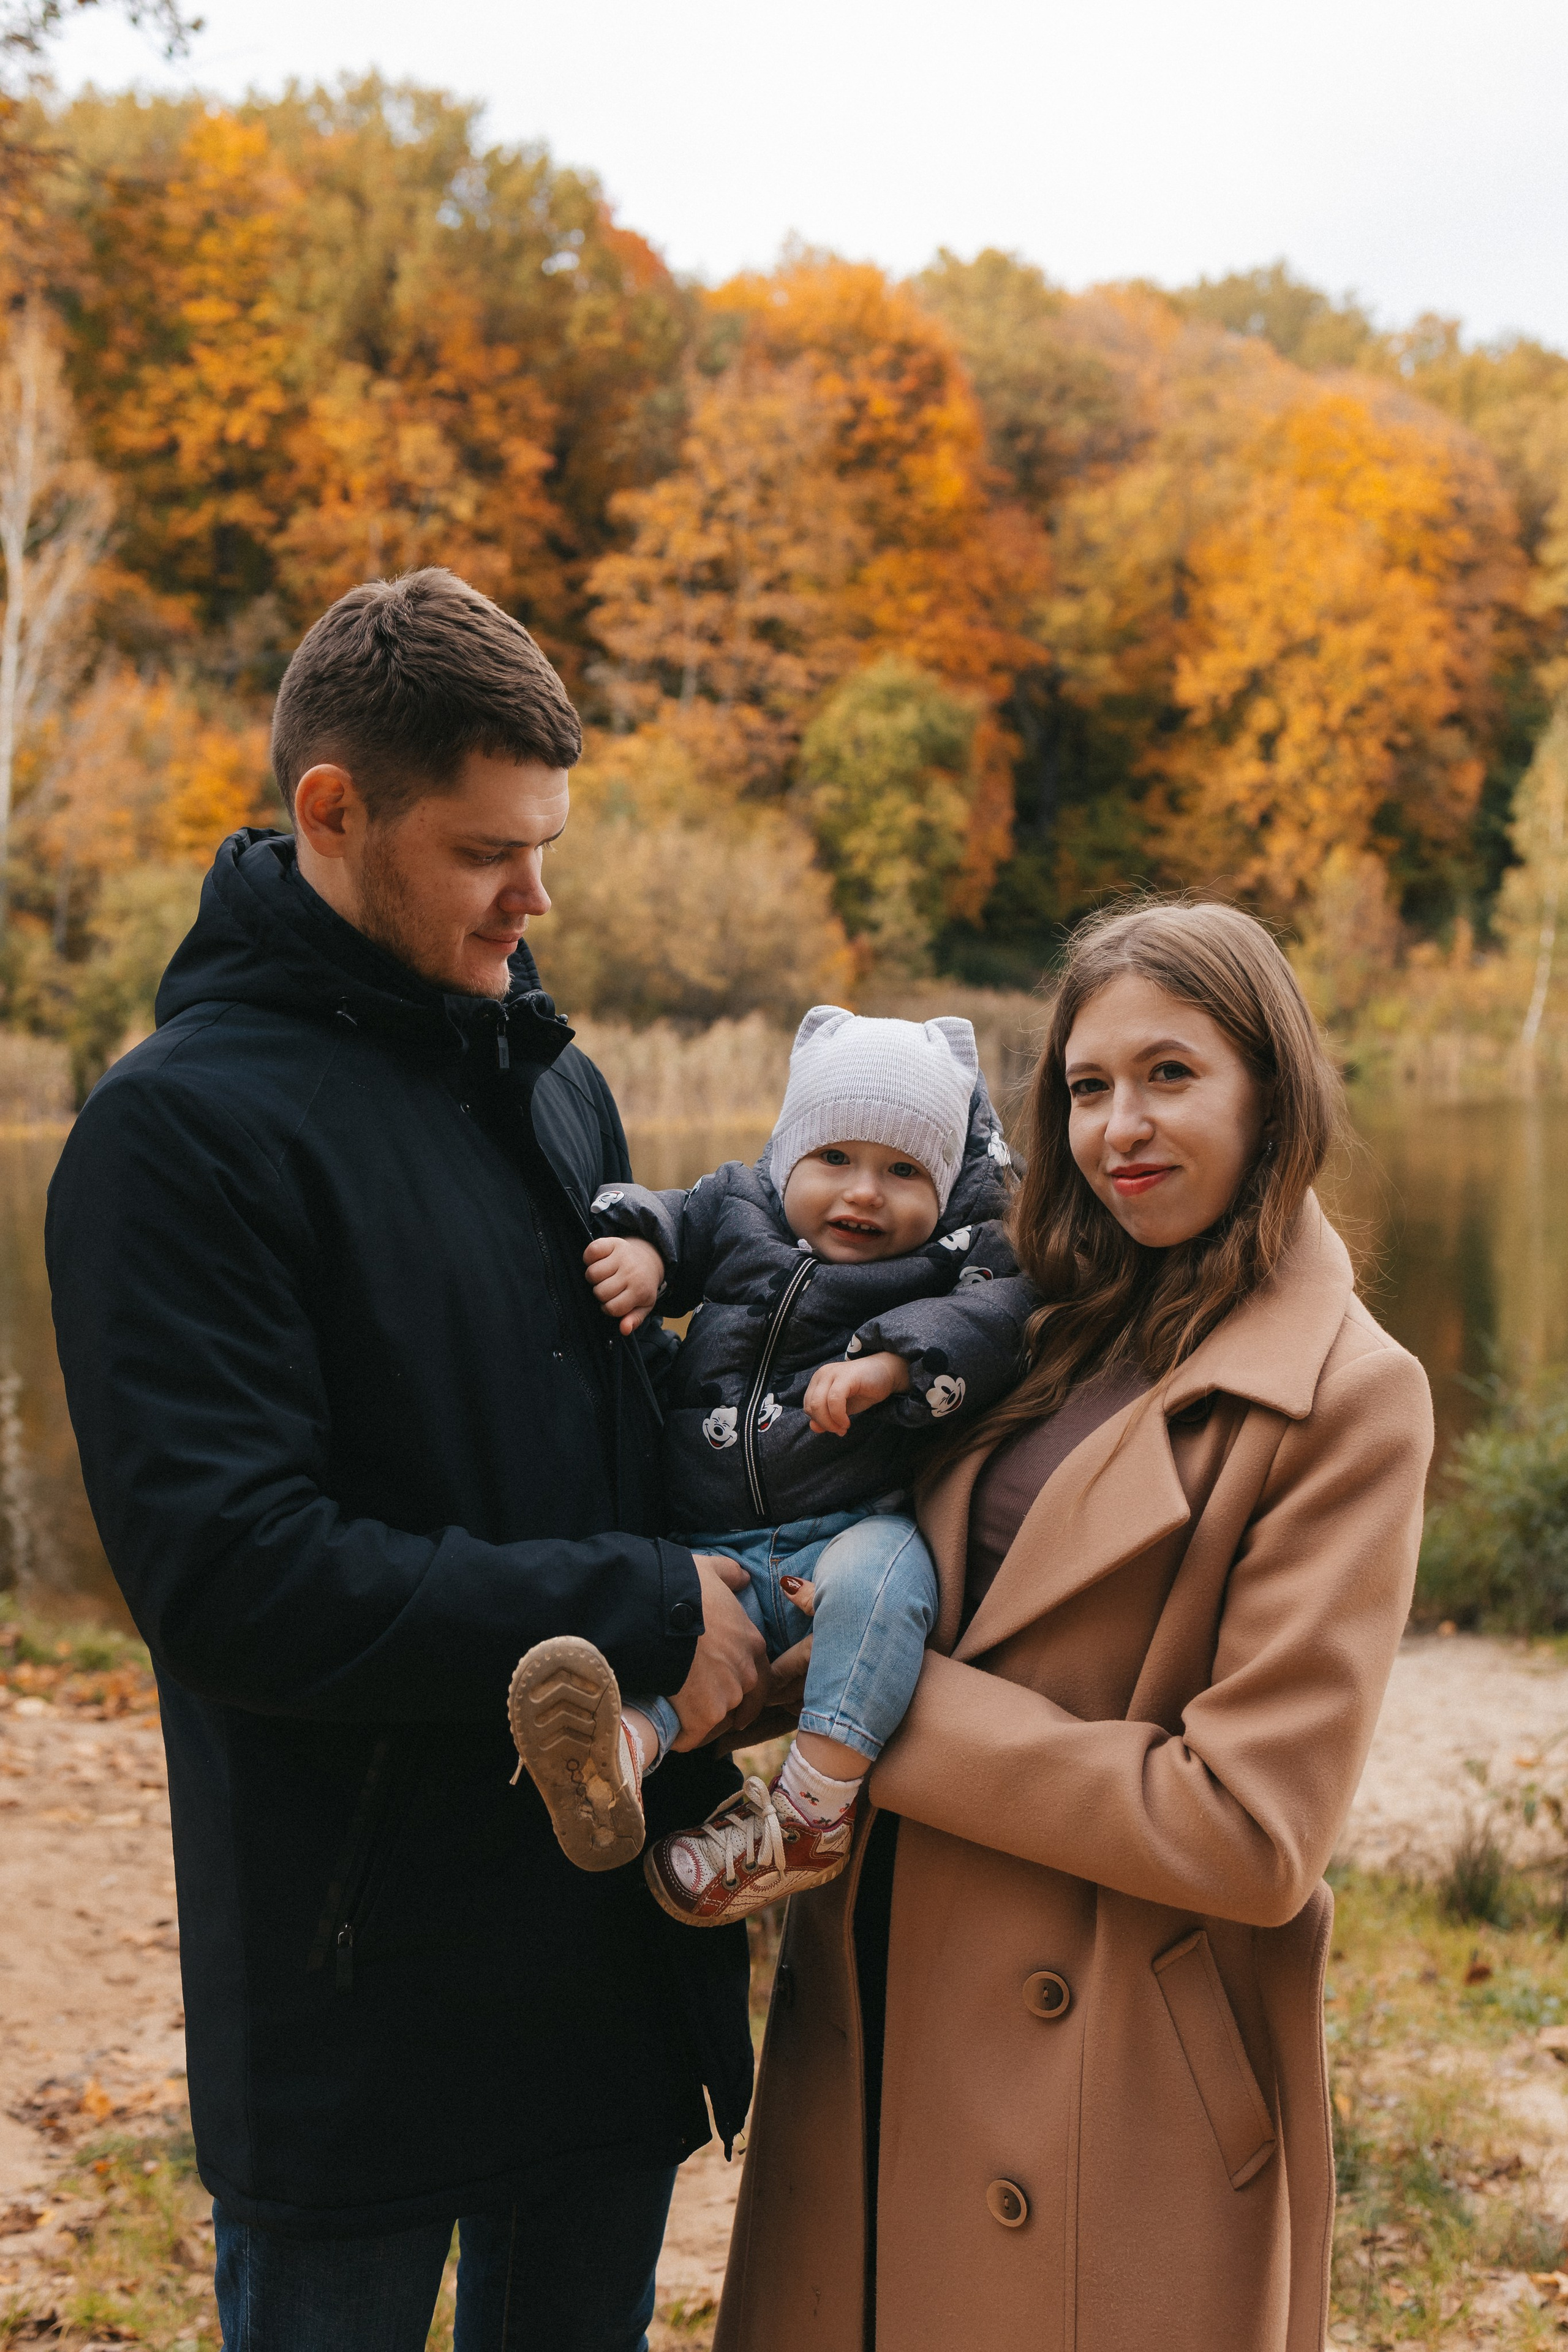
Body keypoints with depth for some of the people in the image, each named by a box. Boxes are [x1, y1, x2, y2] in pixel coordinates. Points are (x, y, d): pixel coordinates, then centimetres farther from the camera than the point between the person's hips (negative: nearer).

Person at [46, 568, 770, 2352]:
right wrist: (641, 1616, -19)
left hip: (617, 1948, 7)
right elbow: (230, 1575, -22)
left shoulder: (555, 1087, 9)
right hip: (360, 1989, -6)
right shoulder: (183, 1127, -15)